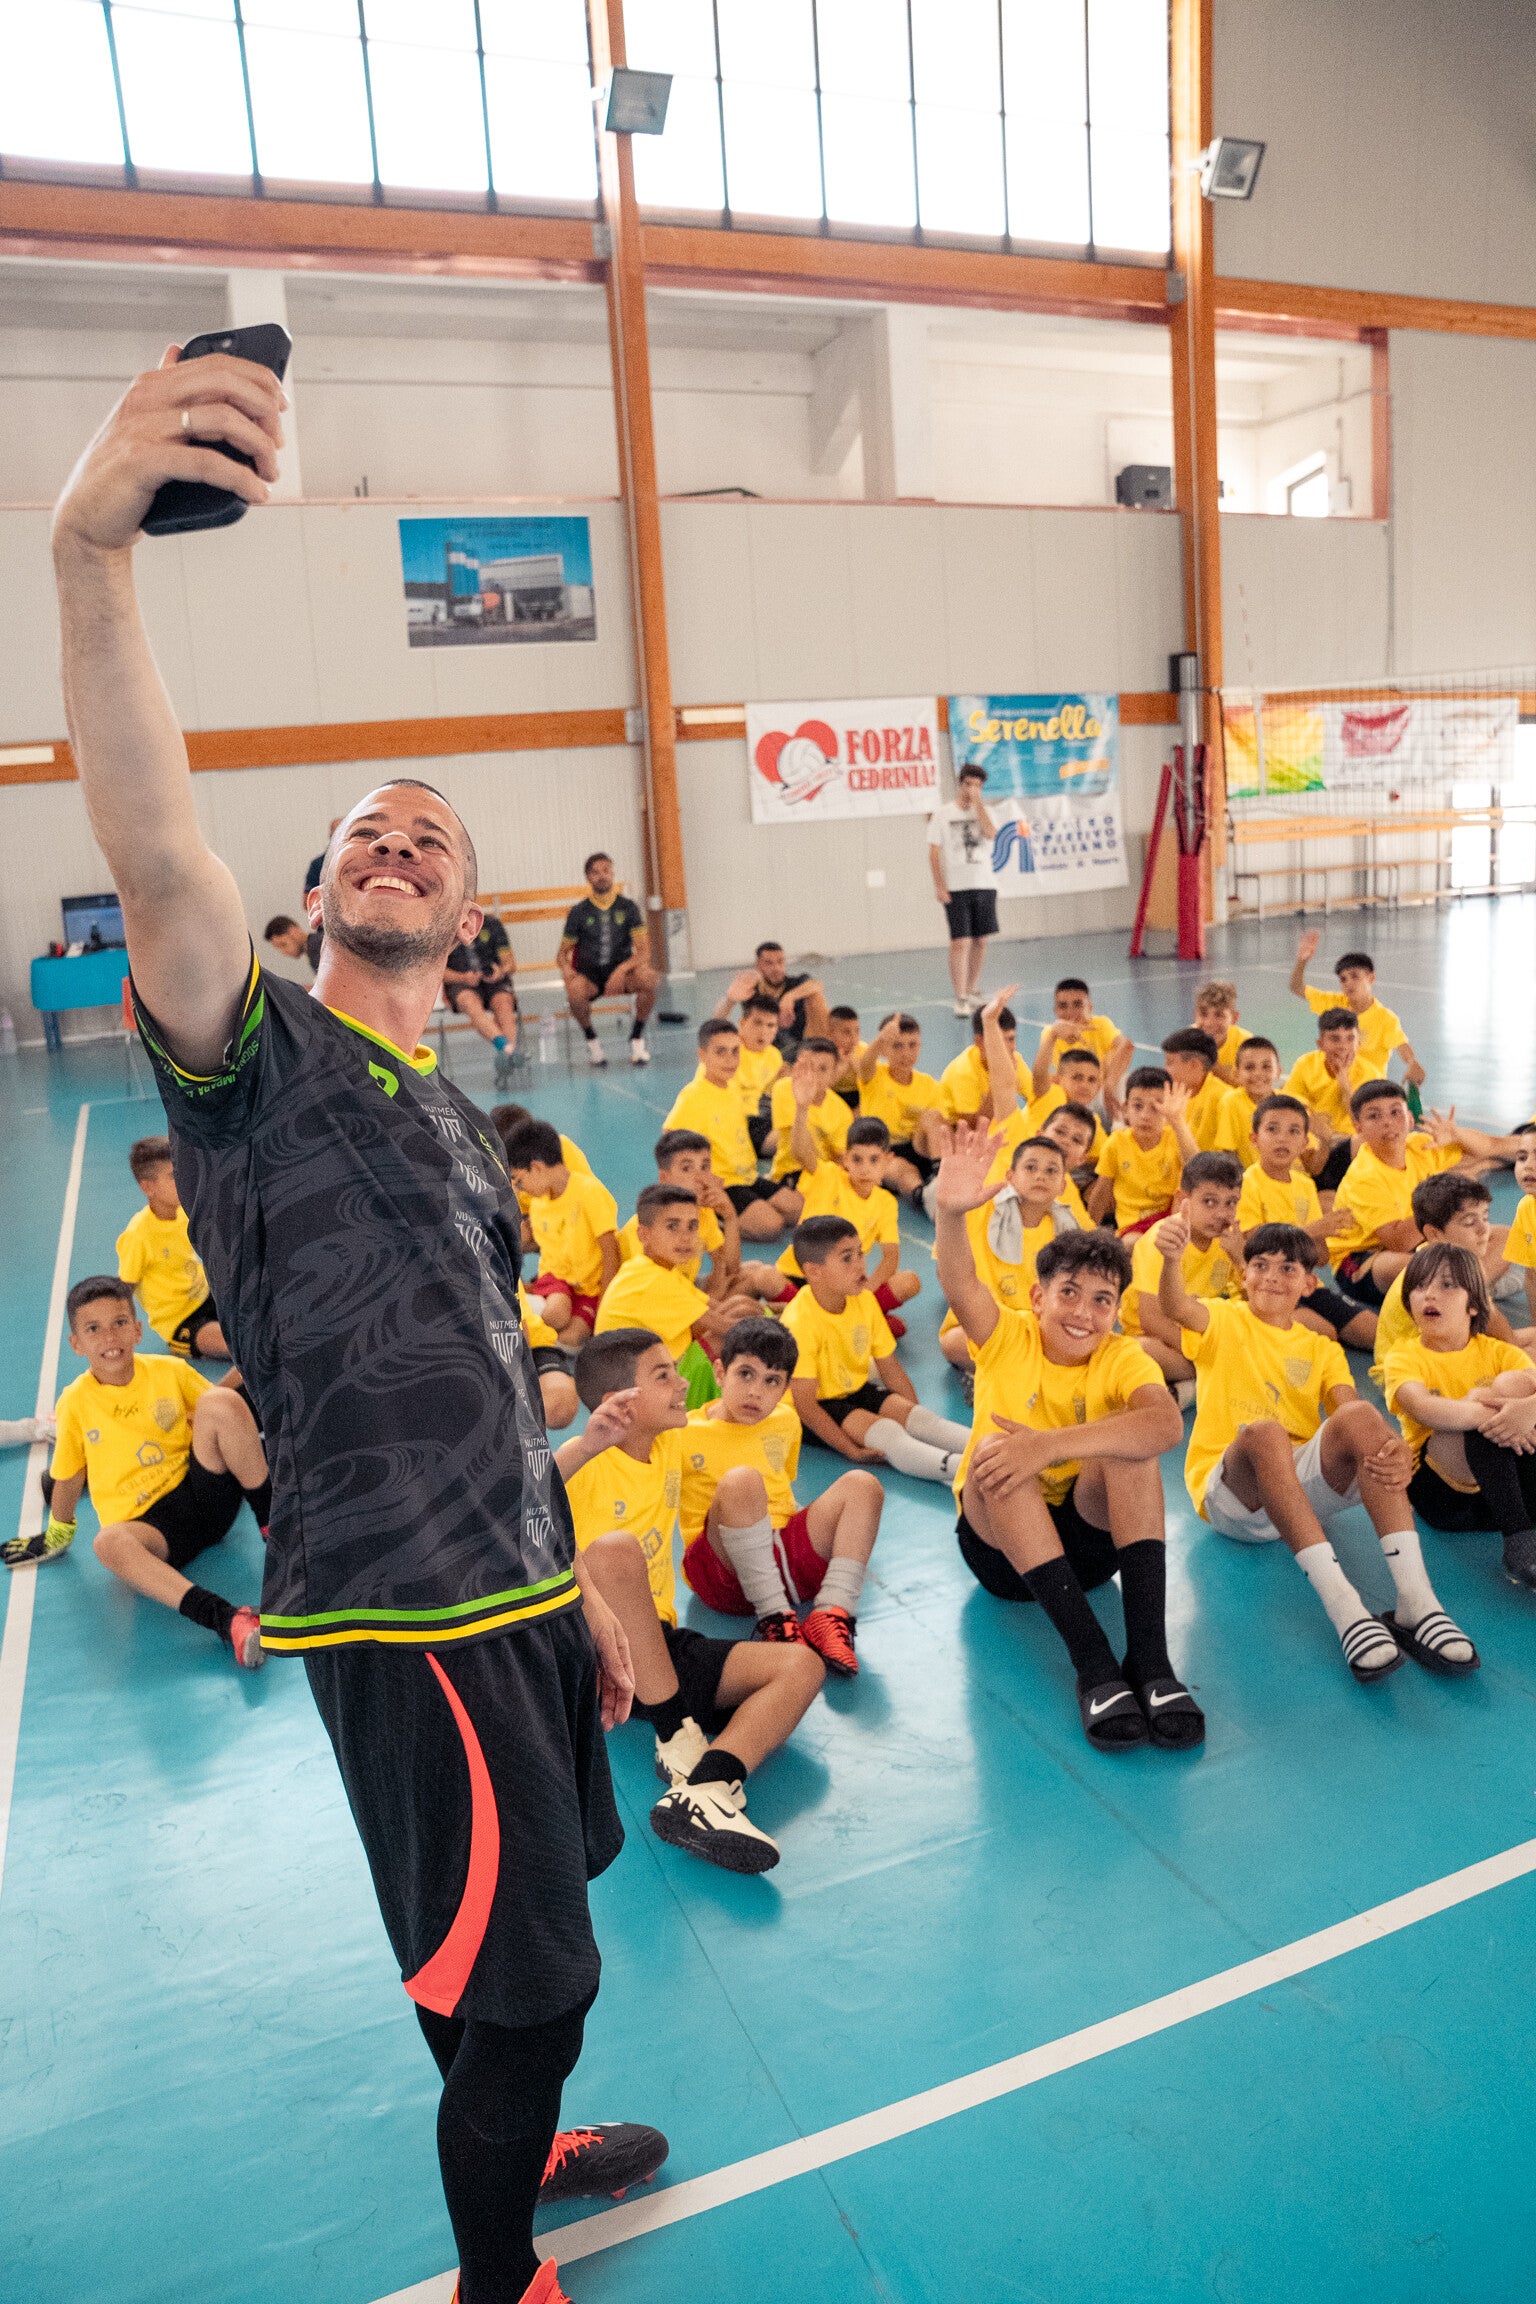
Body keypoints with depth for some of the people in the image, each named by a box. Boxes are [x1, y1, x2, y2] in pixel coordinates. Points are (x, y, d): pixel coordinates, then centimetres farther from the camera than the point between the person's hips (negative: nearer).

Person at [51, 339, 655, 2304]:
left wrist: (581, 1595, 20)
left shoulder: (460, 1126, 13)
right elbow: (154, 857, -31)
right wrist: (89, 551, -45)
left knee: (531, 1943, 26)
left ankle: (513, 2147, 53)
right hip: (401, 1617, -8)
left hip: (515, 1593, 8)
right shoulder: (265, 1057, -9)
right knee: (522, 1979, 6)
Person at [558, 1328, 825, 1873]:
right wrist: (586, 1445, -47)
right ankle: (677, 1734, -28)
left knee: (801, 1665, -12)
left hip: (660, 1643, 7)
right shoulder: (588, 1465, -12)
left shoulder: (672, 1445, 9)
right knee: (615, 1547, -36)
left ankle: (706, 1788, -38)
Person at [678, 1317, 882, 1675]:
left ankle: (832, 1612, -26)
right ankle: (775, 1618, -30)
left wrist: (819, 1519, 18)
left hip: (790, 1549, 6)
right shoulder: (685, 1434, -2)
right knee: (741, 1480, -32)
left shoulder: (785, 1422, 15)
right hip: (723, 1569, -6)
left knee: (862, 1484, -9)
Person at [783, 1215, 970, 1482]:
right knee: (885, 1430, -28)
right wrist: (853, 1451, -27)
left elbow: (890, 1368, 3)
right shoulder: (800, 1322, -26)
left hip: (856, 1391, 7)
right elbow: (805, 1405, -25)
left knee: (915, 1414, -16)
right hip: (820, 1407, -7)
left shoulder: (865, 1301, -5)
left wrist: (916, 1417, -7)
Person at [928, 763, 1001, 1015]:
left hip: (984, 885, 4)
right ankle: (960, 999, -7)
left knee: (980, 940, 8)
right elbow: (934, 852, -2)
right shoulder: (942, 814, 2)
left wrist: (977, 803, -9)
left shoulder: (983, 812, 11)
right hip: (956, 888, -4)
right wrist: (939, 886, -11)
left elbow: (990, 833, -11)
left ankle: (971, 991, 22)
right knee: (960, 942, -9)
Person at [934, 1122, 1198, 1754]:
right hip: (999, 1542, 0)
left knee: (1130, 1446, -27)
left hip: (1087, 1537, 0)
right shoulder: (1008, 1337, -8)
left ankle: (1148, 1656, -33)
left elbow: (1168, 1425, -33)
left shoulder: (1123, 1359, -9)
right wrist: (951, 1213, -54)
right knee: (996, 1452, -32)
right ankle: (1093, 1661, -39)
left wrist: (1049, 1445, -45)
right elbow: (959, 1283, -32)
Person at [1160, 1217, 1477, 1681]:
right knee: (1263, 1431, -35)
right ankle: (1345, 1610, -44)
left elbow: (1351, 1409, -2)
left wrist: (1395, 1451, -26)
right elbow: (1175, 1307, -15)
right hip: (1230, 1497, -3)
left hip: (1303, 1493, 3)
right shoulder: (1224, 1322, 11)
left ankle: (1416, 1603, -34)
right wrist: (1171, 1259, -39)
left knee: (1359, 1417, -26)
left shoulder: (1321, 1350, 19)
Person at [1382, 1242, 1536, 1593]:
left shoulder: (1499, 1353, 6)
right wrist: (1484, 1412, -39)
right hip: (1438, 1489, -2)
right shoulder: (1404, 1356, -2)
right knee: (1485, 1402, -29)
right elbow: (1423, 1409, -26)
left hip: (1504, 1484, 3)